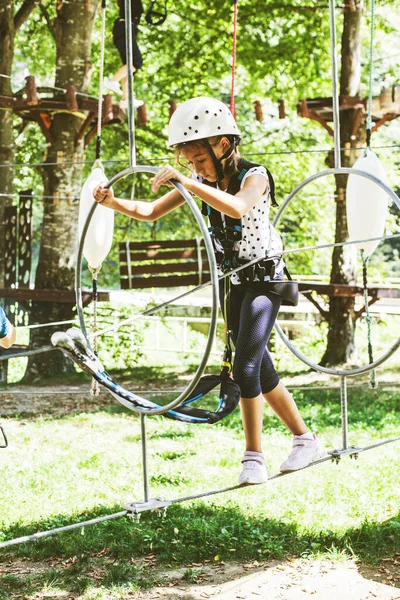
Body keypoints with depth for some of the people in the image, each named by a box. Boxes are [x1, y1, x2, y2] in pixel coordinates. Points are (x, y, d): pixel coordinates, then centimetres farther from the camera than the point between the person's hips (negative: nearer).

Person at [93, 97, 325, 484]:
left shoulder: (254, 176, -17)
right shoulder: (203, 184, 3)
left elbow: (237, 207, -41)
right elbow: (151, 212, 1)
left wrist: (187, 183, -47)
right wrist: (114, 202, -17)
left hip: (265, 279, -8)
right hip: (236, 282, 8)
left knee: (246, 368, -16)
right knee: (261, 371, 12)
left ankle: (253, 458, -7)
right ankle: (306, 440, 26)